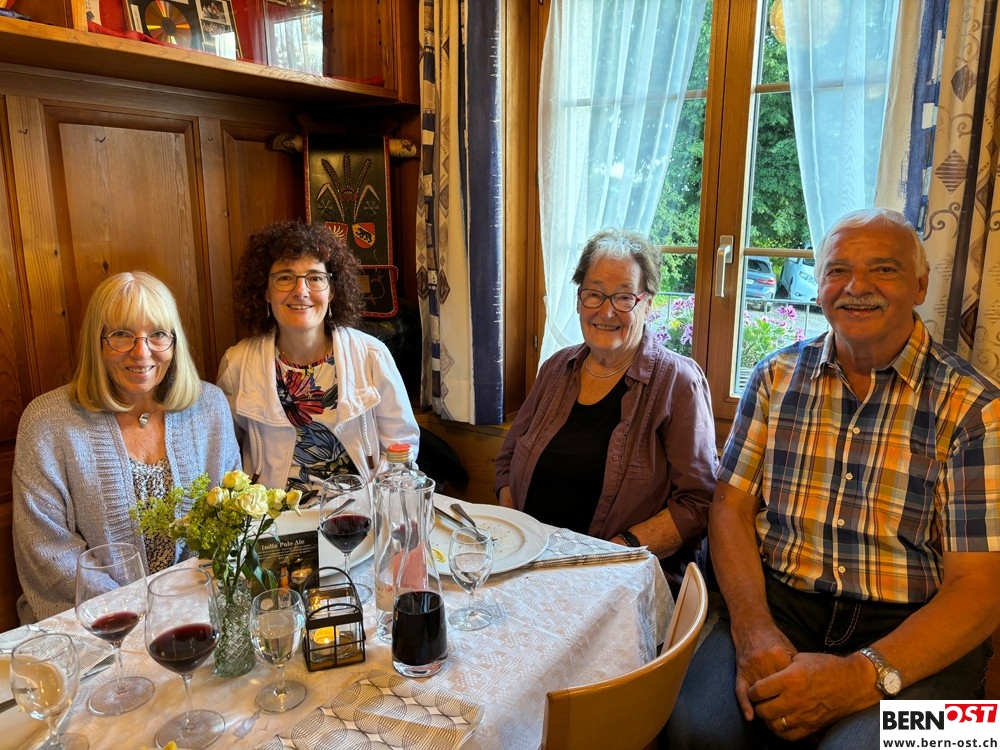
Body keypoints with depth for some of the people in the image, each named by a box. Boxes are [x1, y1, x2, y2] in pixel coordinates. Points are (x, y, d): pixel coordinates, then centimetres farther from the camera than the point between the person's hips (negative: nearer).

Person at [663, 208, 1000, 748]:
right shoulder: (775, 378, 6)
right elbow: (731, 506, 3)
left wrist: (864, 674, -22)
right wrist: (752, 625, -14)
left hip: (909, 630, -1)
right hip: (778, 603, 2)